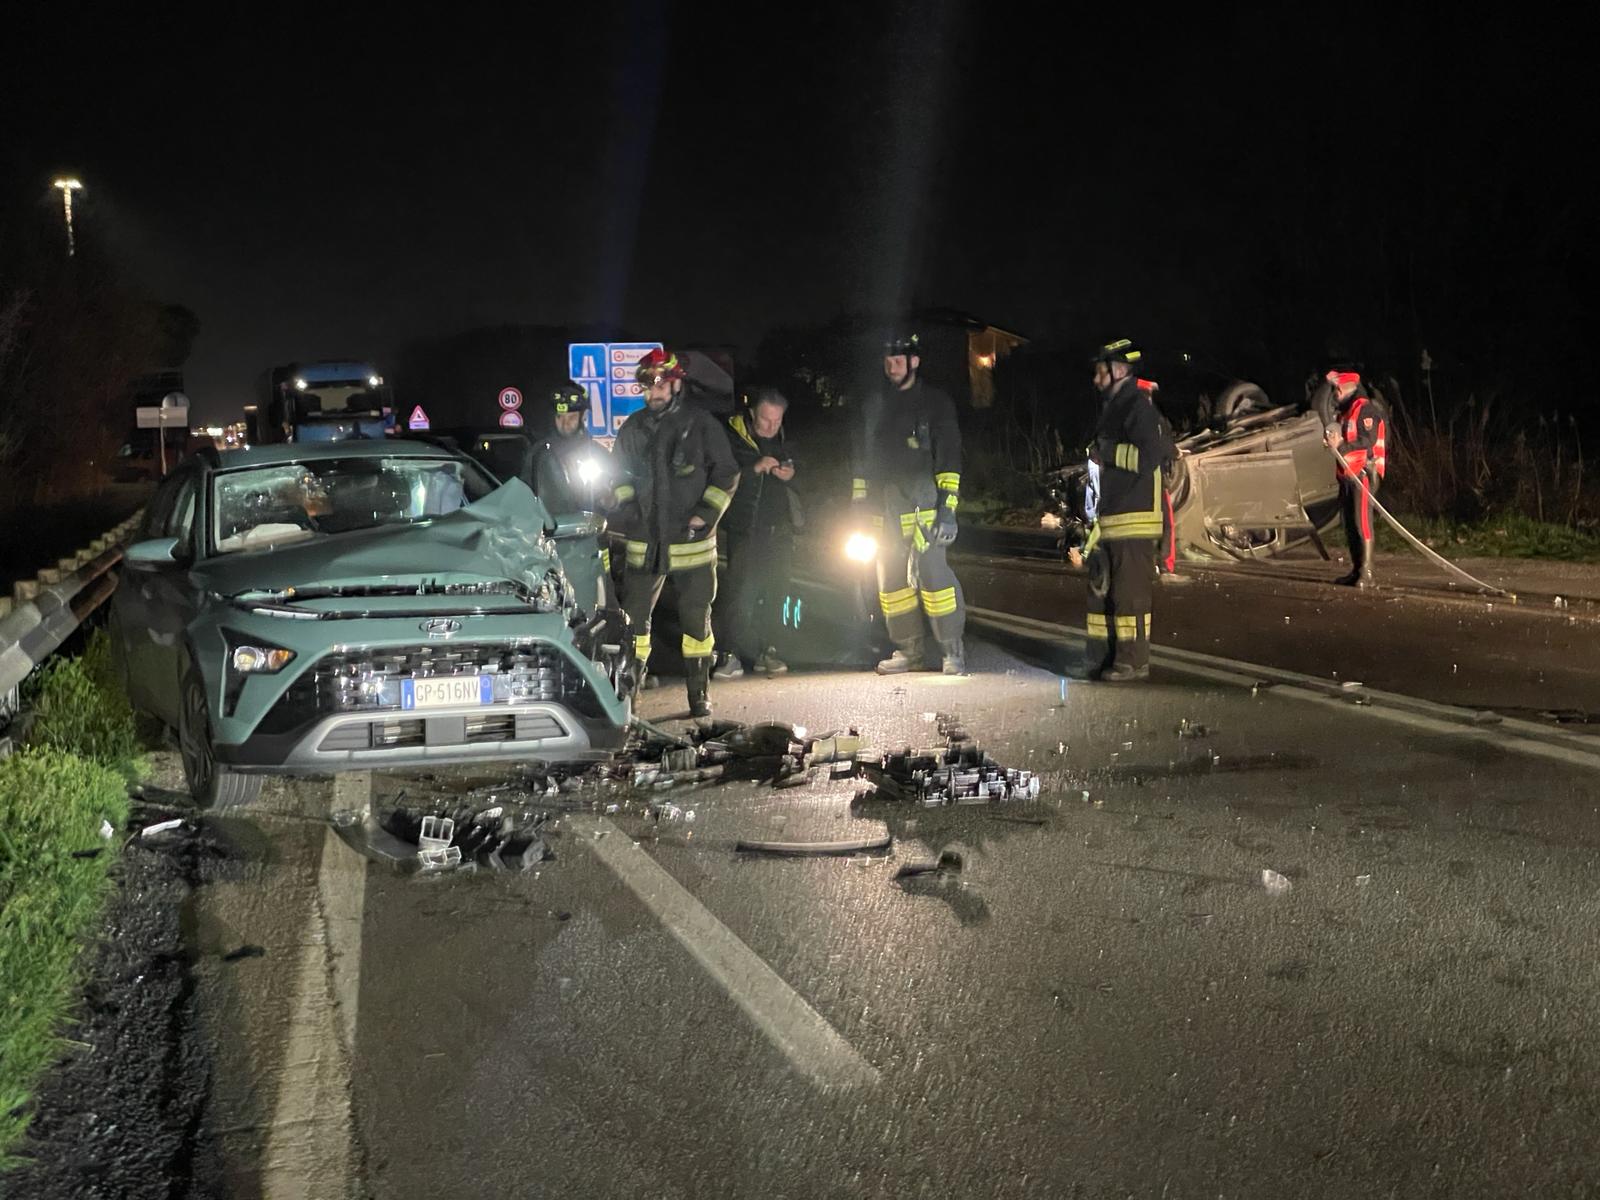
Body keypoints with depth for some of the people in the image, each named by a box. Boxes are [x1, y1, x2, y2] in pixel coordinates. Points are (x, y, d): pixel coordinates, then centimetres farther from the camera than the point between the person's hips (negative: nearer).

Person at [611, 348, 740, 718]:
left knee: (696, 618, 6)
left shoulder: (701, 424, -3)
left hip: (691, 542, -3)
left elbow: (726, 473, -1)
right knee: (633, 616, 3)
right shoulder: (632, 428, 9)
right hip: (644, 542, 3)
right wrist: (625, 504, 4)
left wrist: (705, 514, -9)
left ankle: (699, 693, 16)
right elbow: (621, 472, 21)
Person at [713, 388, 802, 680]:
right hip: (745, 530, -5)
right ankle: (732, 654, -5)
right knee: (740, 592, -10)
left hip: (779, 529, 5)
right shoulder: (732, 438, -5)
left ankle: (766, 651, 13)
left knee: (775, 592, 4)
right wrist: (755, 469, -24)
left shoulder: (783, 440, 13)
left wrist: (791, 475, 2)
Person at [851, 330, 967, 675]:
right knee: (891, 579, 6)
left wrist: (947, 507, -13)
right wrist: (859, 503, 14)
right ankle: (913, 652, 15)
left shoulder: (934, 403, 0)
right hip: (885, 510, 6)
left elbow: (949, 459, -5)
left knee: (931, 572, -14)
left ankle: (954, 651, -6)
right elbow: (862, 459, 21)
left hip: (922, 505, -6)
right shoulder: (874, 406, 16)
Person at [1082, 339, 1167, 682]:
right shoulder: (1114, 409, 20)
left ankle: (1135, 662, -2)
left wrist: (1107, 451, -14)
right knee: (1101, 588, 12)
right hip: (1111, 521, 10)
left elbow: (1149, 456, -26)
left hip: (1134, 521, -10)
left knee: (1130, 592, -7)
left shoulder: (1139, 407, -11)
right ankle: (1104, 658, 19)